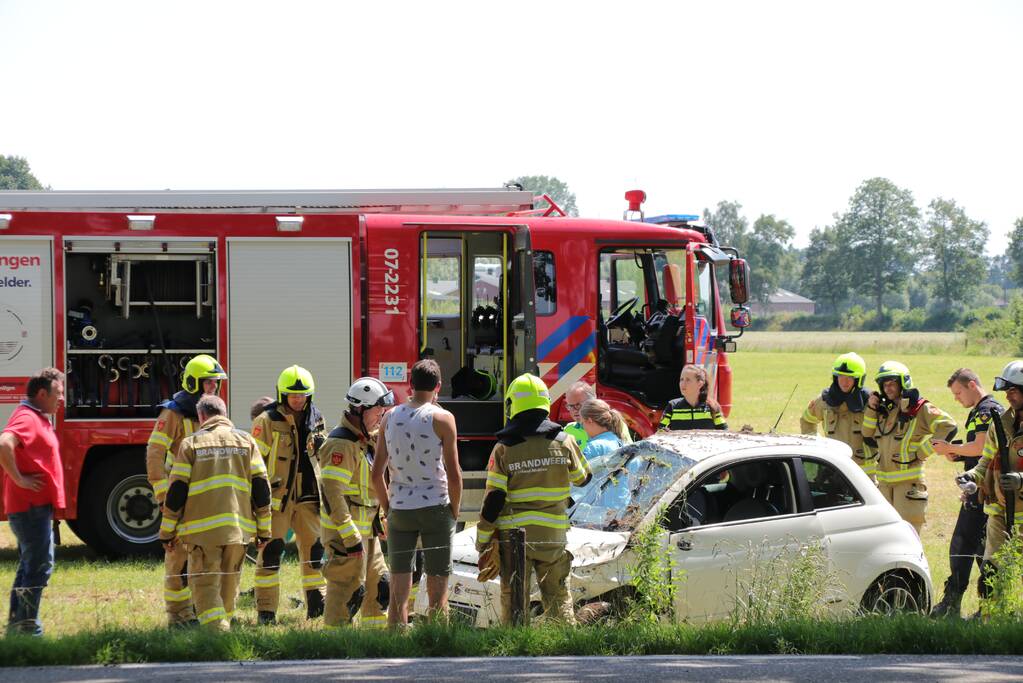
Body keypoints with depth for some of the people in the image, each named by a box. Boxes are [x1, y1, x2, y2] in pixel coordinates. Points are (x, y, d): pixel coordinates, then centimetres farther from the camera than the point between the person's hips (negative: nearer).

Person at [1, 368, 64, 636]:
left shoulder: (38, 419, 16)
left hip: (36, 506, 11)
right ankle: (27, 627, -8)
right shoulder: (27, 418, -16)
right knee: (39, 567, -9)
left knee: (30, 567, 15)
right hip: (32, 506, -11)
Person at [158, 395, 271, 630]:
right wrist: (263, 529, 12)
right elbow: (261, 487, 6)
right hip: (238, 529, 3)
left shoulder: (191, 444, 3)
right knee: (229, 586, 16)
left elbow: (176, 492, 0)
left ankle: (217, 631, -19)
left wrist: (167, 532, 8)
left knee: (205, 585, -2)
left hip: (203, 528, -3)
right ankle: (224, 624, 25)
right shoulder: (246, 441, 9)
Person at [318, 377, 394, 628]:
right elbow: (331, 492, -25)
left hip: (366, 532, 10)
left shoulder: (365, 440, 15)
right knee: (348, 590, -8)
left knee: (378, 588, 14)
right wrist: (350, 536, -26)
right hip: (345, 532, -10)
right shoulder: (341, 444, -18)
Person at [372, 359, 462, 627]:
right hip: (435, 508, -3)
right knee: (437, 590, 3)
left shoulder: (390, 417, 5)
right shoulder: (442, 419, -7)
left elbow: (377, 474, 6)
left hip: (399, 511, 3)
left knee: (398, 590, 6)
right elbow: (454, 474, -9)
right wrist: (454, 512, 4)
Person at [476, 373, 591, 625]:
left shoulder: (504, 449, -8)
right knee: (558, 598, 11)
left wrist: (482, 544, -1)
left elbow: (492, 501, -8)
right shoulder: (564, 442, -2)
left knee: (513, 602, 5)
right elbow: (583, 478, 15)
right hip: (553, 536, 2)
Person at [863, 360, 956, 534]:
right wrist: (871, 410, 8)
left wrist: (922, 452, -14)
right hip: (885, 481, 7)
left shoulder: (920, 409, -6)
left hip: (909, 481, -7)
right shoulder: (884, 410, 16)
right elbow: (870, 440, 19)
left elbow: (948, 427, -15)